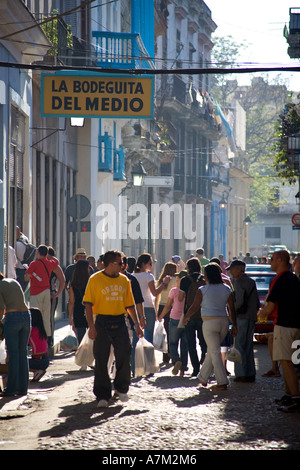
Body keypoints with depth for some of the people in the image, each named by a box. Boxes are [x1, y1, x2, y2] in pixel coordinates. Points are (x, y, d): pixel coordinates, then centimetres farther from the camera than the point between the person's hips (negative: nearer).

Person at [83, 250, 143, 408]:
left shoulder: (124, 280, 11)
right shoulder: (95, 279, -3)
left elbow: (130, 304, 16)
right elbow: (88, 304, -5)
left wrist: (136, 324, 10)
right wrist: (91, 326, -13)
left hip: (120, 323, 3)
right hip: (102, 322, -3)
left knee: (124, 355, -4)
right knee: (101, 360, -1)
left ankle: (121, 388, 18)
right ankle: (102, 395, 8)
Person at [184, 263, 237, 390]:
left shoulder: (203, 290, -6)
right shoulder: (227, 289, 6)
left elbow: (194, 307, 1)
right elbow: (232, 309, 6)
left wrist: (186, 317, 18)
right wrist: (234, 325, 11)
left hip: (210, 322, -5)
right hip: (224, 322, 5)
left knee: (215, 352, -4)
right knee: (212, 350, 19)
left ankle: (222, 382, -10)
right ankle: (203, 377, 30)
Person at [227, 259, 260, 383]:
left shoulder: (238, 281, -11)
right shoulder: (251, 281, 15)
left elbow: (239, 301, -20)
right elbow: (257, 302, 17)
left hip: (241, 317, -8)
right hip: (251, 317, 8)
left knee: (239, 346, -4)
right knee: (248, 346, 13)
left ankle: (241, 374, -5)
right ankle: (250, 374, 14)